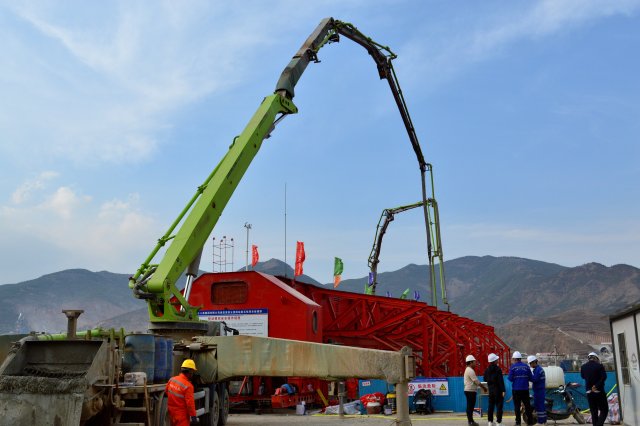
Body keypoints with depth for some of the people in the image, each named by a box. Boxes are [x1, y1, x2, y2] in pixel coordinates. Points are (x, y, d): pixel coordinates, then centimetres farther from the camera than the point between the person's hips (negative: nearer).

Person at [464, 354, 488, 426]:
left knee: (470, 406, 13)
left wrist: (482, 386, 16)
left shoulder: (468, 370, 17)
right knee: (470, 406, -6)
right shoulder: (470, 370, -16)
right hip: (470, 391, -10)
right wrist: (483, 387, -7)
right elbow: (476, 381, -17)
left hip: (469, 390, 10)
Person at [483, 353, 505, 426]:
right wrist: (503, 390, -17)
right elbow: (501, 381, -18)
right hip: (498, 390, -6)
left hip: (491, 390, 6)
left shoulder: (487, 370, 4)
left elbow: (485, 379, 14)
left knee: (491, 406, 12)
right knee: (499, 406, -1)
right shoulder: (498, 369, -16)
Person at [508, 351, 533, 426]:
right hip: (525, 389, 2)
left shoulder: (513, 367, -7)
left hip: (516, 389, -2)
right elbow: (531, 377, 0)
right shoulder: (526, 366, 0)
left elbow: (510, 379, -11)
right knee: (527, 405, 11)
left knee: (517, 405, 4)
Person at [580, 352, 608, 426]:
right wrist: (596, 386, -16)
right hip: (599, 391, -4)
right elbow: (603, 377, -18)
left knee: (594, 412, 12)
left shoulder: (583, 367, 2)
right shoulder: (599, 366, -9)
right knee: (604, 410, 2)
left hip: (589, 392, 4)